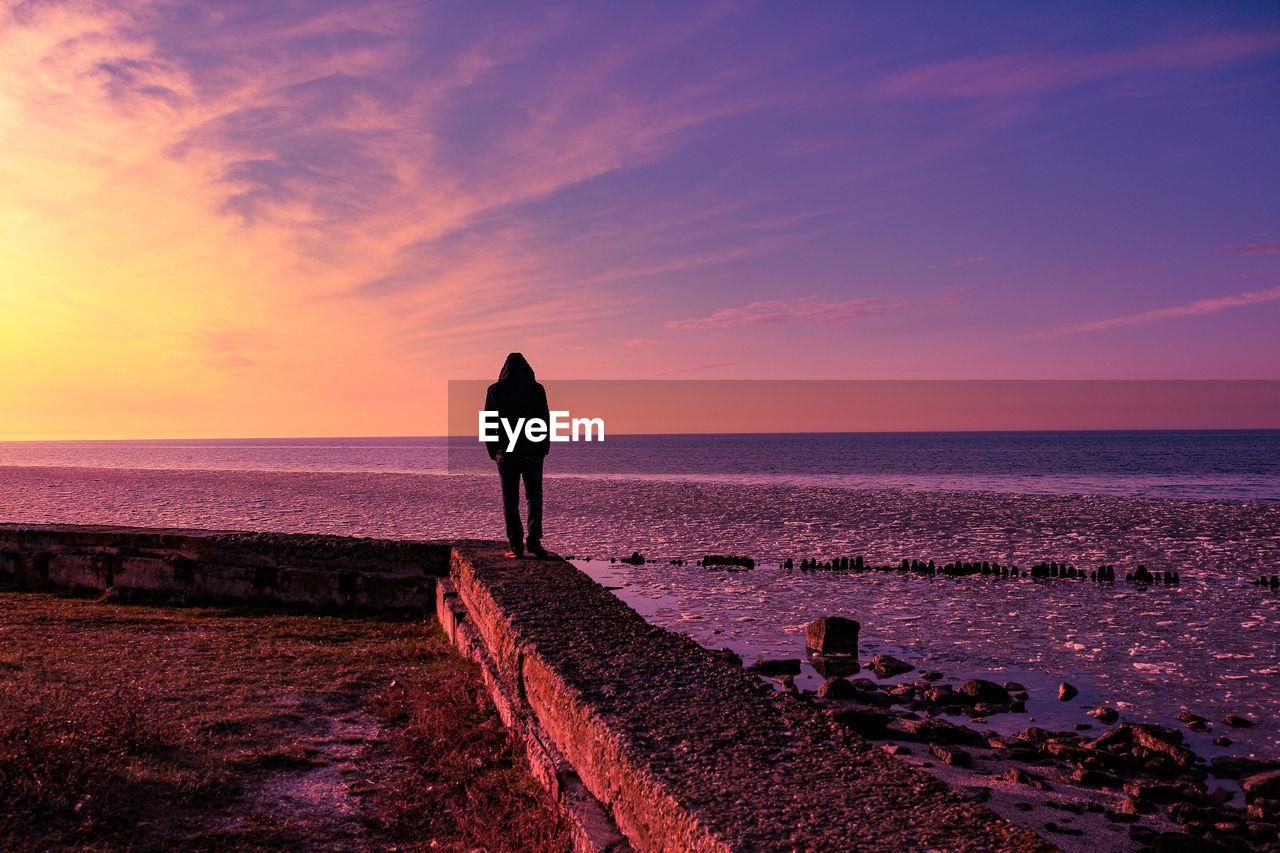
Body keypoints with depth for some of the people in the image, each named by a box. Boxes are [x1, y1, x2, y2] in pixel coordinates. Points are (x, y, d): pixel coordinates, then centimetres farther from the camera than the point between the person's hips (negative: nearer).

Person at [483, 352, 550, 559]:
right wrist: (544, 449, 10)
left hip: (506, 454, 0)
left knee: (510, 500, 5)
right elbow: (545, 420, 1)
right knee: (534, 497, 10)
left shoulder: (495, 390, 0)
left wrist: (493, 452, 10)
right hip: (532, 453, 0)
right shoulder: (537, 389, -1)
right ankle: (534, 539, -3)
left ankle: (516, 545, 3)